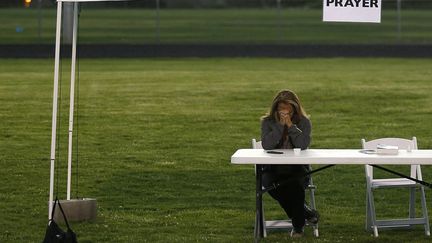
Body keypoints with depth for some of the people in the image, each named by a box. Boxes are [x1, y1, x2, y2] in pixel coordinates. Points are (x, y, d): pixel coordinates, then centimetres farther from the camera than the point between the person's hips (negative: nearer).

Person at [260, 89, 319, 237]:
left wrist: (290, 125, -18)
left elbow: (303, 145, -18)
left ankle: (298, 226, -13)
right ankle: (306, 212, -12)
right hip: (273, 168, 1)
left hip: (297, 168, -1)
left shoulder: (303, 122, 0)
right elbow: (266, 145, -17)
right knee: (271, 184, -33)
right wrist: (280, 125, -18)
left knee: (295, 185, -35)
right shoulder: (268, 122, 1)